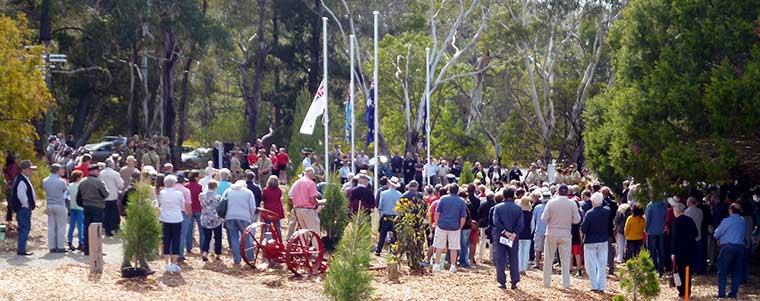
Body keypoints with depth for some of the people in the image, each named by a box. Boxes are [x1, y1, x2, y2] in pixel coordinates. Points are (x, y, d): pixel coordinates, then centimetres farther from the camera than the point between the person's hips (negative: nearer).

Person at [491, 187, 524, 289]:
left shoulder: (497, 208, -2)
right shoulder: (518, 209, -1)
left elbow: (496, 222, -11)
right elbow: (520, 224, -9)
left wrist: (505, 232, -12)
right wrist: (513, 234, -13)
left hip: (499, 236, -1)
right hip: (514, 238, 1)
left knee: (500, 260, 4)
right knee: (514, 261, 9)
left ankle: (502, 282, 2)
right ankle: (514, 282, 9)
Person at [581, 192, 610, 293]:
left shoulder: (589, 213, -17)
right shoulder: (607, 211, -5)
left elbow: (583, 229, -11)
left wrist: (582, 239, 5)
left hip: (590, 242, -4)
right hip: (603, 241, 4)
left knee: (591, 265, 4)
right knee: (602, 264, 9)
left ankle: (594, 286, 1)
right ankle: (601, 287, 6)